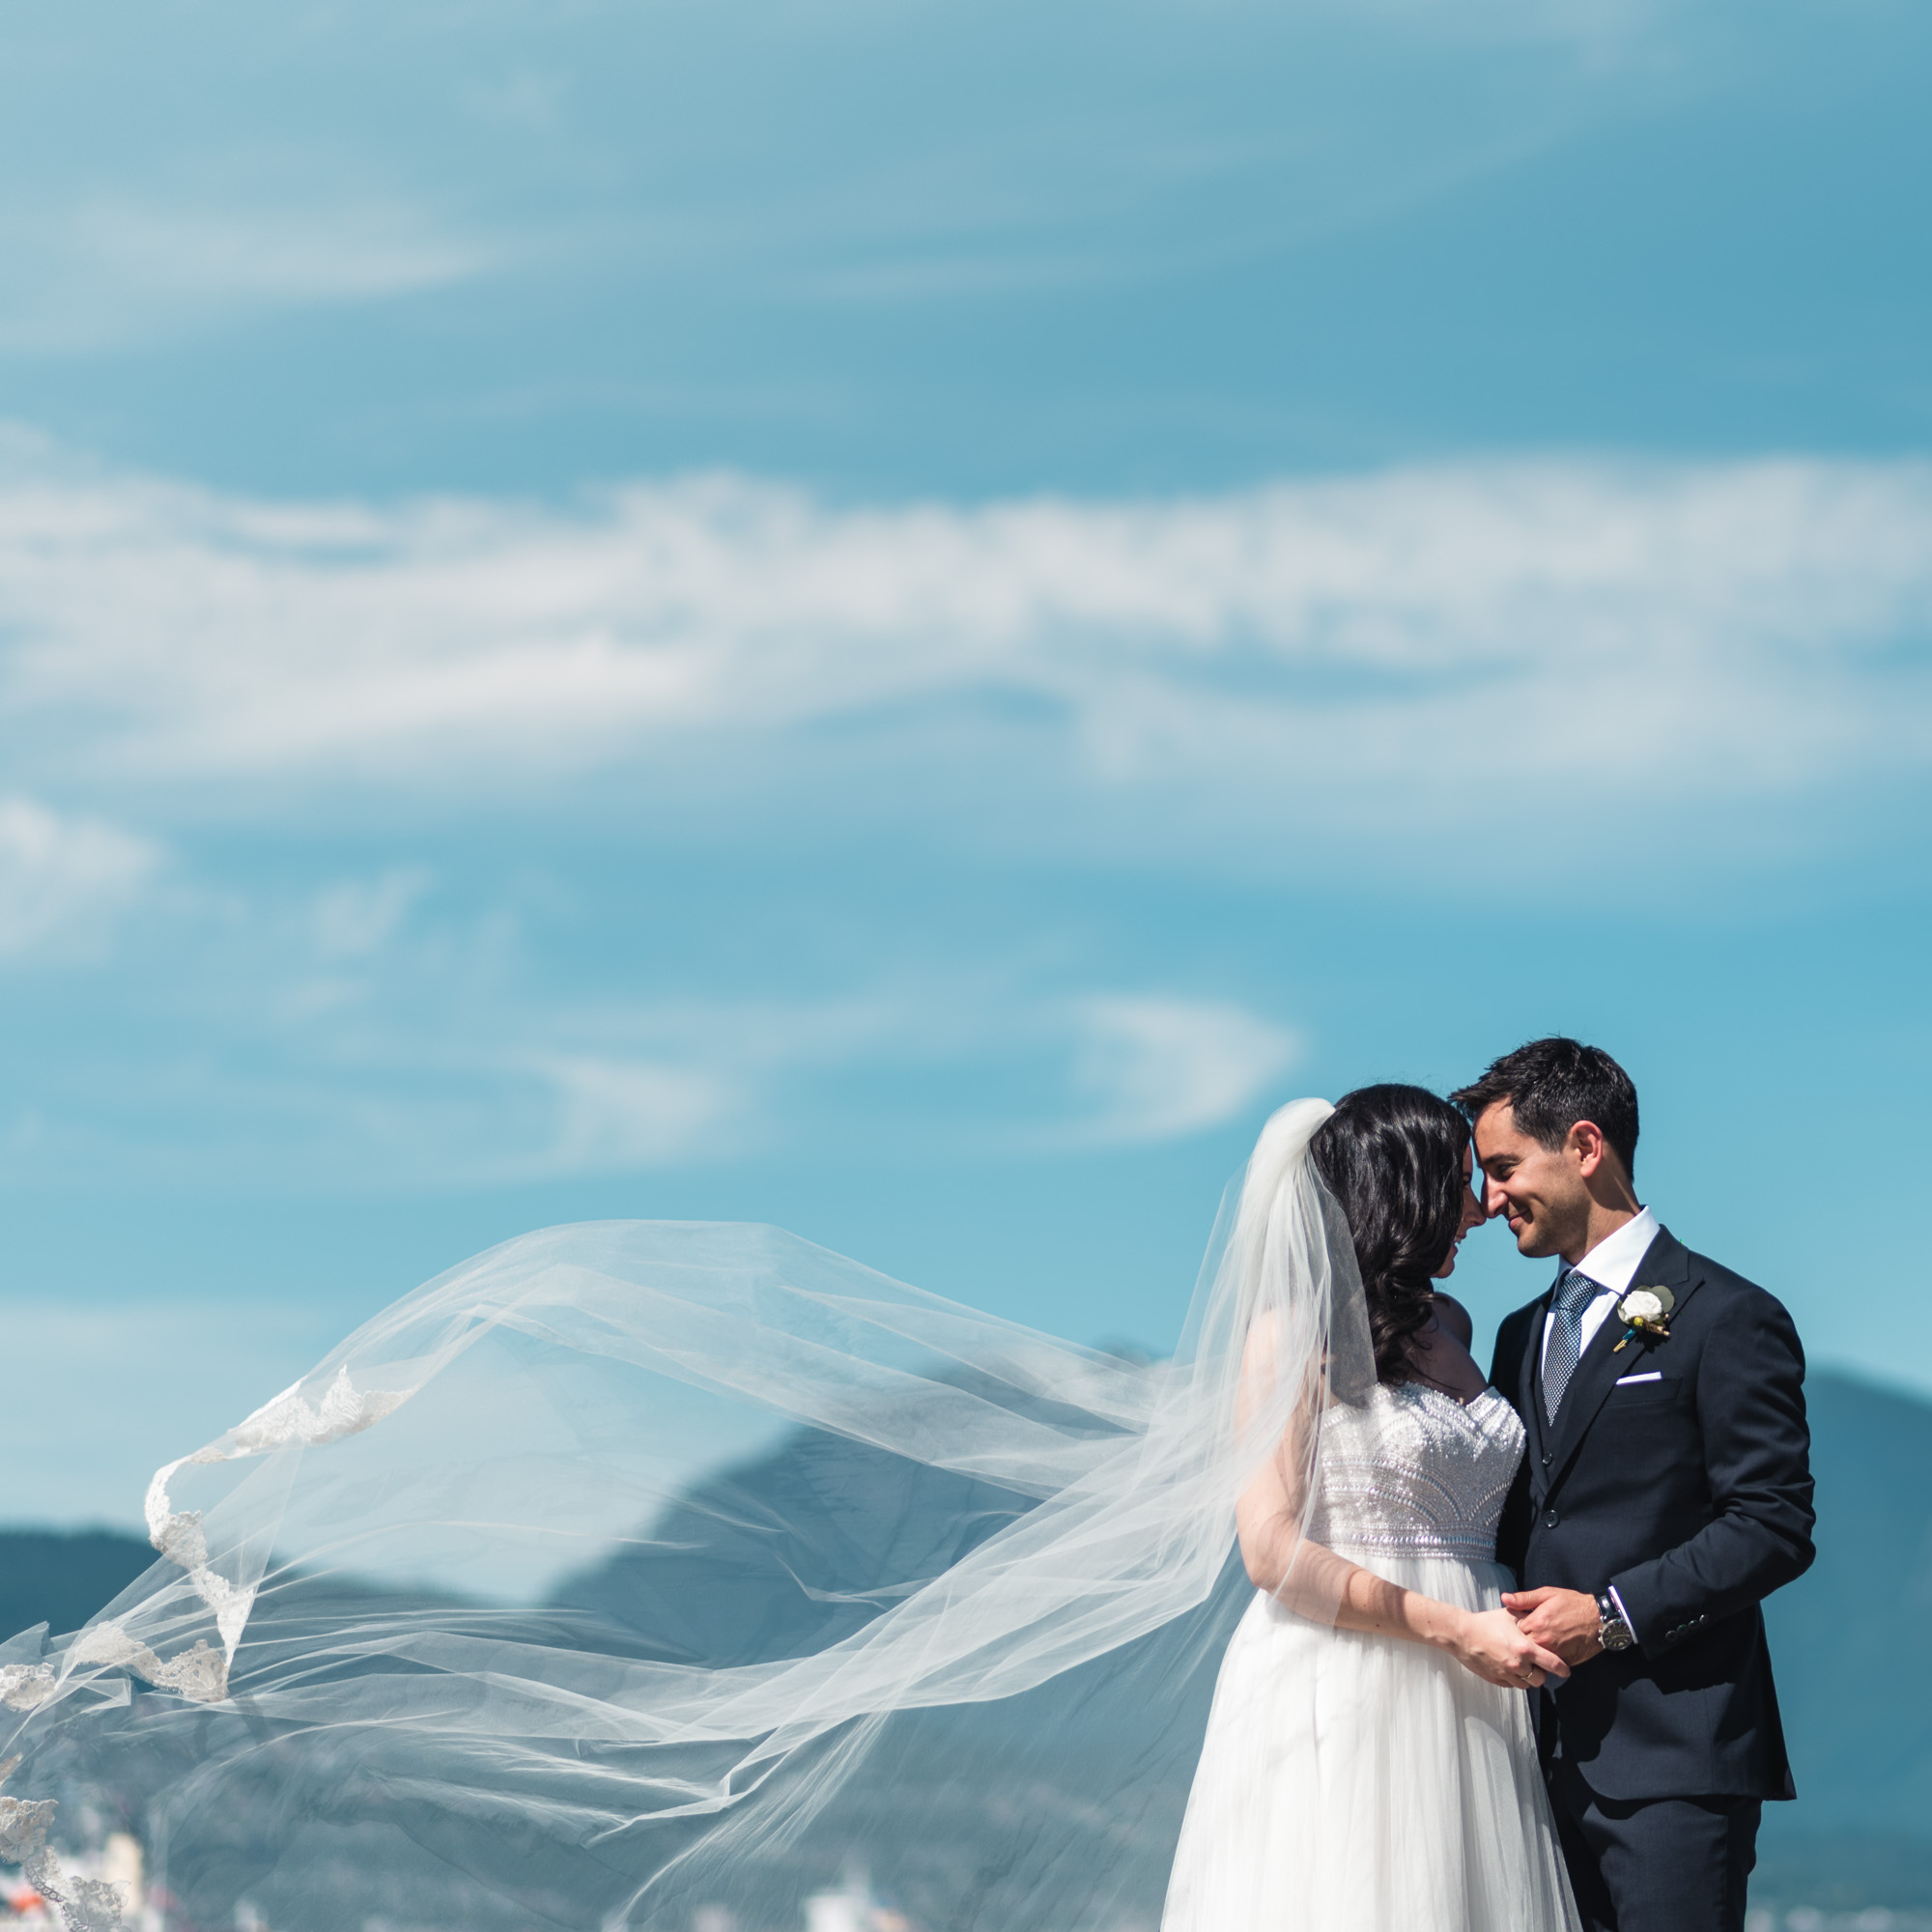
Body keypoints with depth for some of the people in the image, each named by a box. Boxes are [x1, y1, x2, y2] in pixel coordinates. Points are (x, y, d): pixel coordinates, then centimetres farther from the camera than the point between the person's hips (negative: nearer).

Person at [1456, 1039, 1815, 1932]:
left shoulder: (1725, 1319, -4)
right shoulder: (1523, 1336, 21)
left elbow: (1773, 1527, -10)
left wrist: (1612, 1614, -17)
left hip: (1672, 1758, -7)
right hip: (1546, 1754, 7)